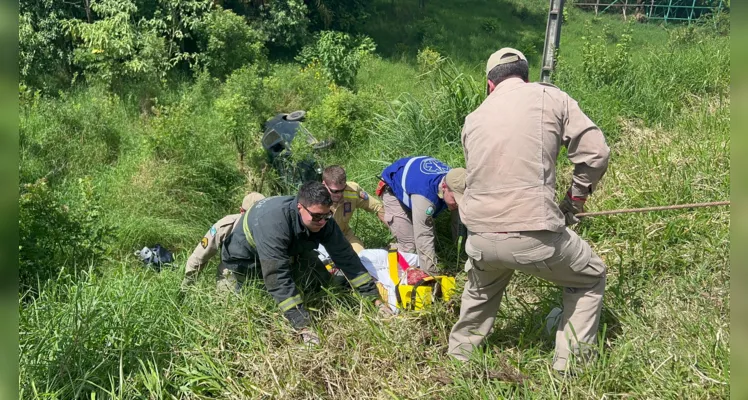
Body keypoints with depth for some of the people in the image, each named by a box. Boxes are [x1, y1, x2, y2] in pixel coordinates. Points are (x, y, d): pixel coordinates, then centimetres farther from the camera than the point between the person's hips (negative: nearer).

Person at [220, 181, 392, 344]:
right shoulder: (273, 222, -46)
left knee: (323, 283, -2)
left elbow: (346, 257, -20)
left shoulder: (323, 220, -27)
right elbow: (278, 277, -47)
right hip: (245, 257, -4)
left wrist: (375, 298, -23)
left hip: (290, 249, 5)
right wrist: (302, 326, -49)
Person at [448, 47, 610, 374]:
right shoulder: (549, 97, 4)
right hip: (533, 238, -4)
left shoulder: (473, 119, 15)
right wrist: (576, 199, 15)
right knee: (591, 278, 24)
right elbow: (596, 153, 0)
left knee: (480, 289, 36)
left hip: (480, 239, 5)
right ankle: (570, 366, 23)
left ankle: (458, 356, 46)